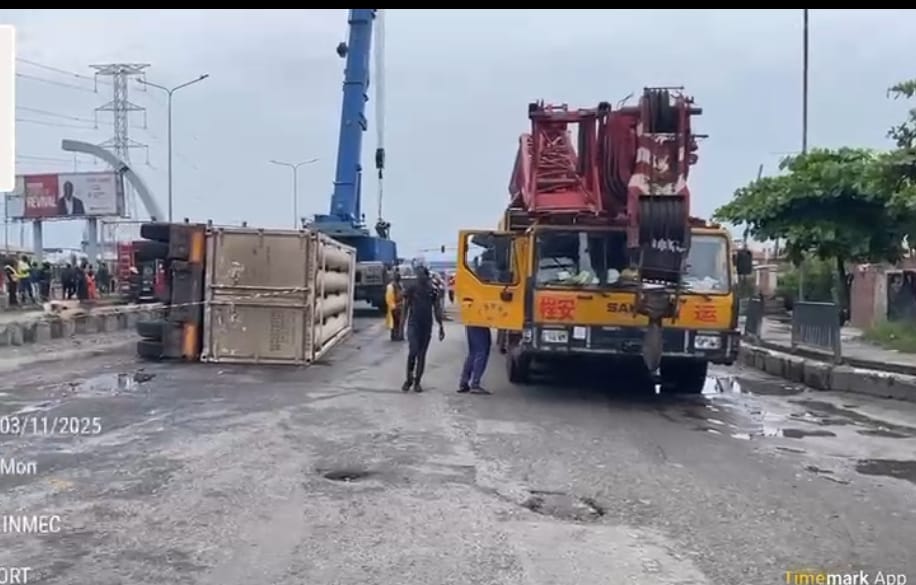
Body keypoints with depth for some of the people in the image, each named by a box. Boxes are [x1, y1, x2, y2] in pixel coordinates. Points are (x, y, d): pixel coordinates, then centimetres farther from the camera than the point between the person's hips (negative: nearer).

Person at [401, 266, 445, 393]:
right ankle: (409, 378, 2)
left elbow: (437, 310, 9)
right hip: (413, 324, -2)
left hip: (427, 326, 2)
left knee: (422, 355, 6)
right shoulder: (411, 290, 0)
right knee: (413, 351, -15)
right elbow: (405, 308, 2)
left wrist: (441, 327, 6)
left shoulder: (432, 291, 5)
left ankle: (417, 382, 14)